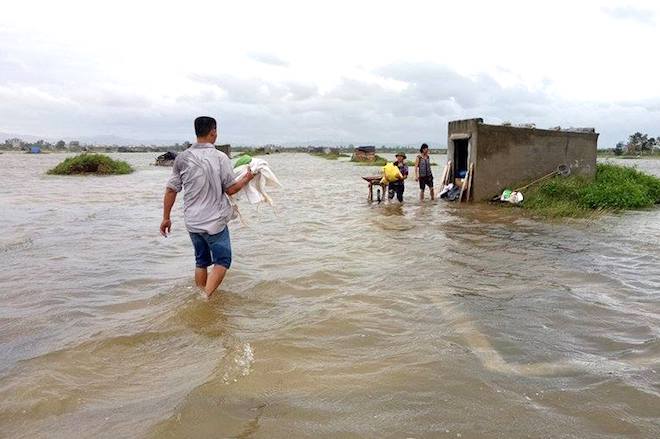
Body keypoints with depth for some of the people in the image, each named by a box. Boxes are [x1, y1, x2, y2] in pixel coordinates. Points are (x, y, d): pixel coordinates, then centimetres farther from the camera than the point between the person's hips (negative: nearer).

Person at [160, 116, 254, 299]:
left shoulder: (182, 158, 0)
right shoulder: (220, 158, -12)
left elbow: (171, 190, 2)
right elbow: (231, 189, -8)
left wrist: (166, 218, 11)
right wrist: (246, 178, 11)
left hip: (192, 221, 5)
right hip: (214, 221, -5)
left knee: (201, 261, 19)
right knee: (222, 261, 7)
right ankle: (205, 297, -6)